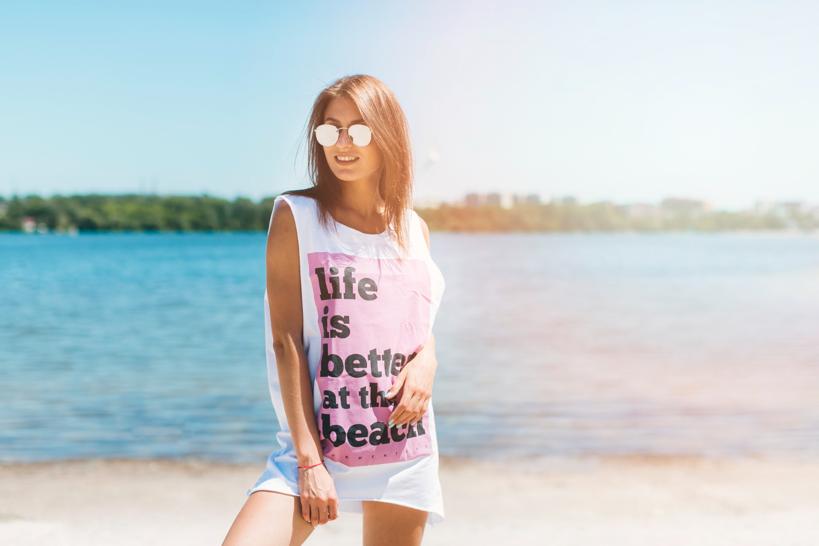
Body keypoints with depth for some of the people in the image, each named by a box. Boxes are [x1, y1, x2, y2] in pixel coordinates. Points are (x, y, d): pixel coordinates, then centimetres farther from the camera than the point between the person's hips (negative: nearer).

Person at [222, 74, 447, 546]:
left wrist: (427, 359, -4)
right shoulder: (297, 215, -3)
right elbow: (287, 341, -8)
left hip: (405, 448, 4)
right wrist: (309, 460, -14)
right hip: (317, 440, -3)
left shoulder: (415, 229, 9)